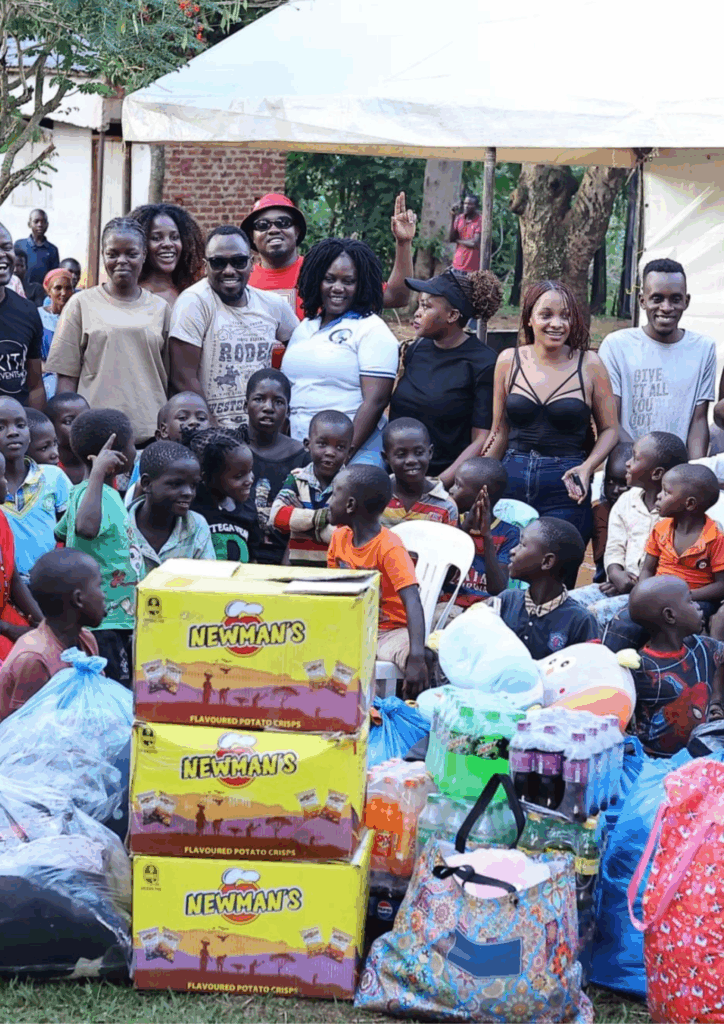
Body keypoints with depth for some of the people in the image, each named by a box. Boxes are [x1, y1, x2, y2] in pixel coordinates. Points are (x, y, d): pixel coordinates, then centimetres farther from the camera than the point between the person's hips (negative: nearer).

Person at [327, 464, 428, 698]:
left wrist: (417, 657, -43)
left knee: (420, 662, -36)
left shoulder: (390, 547, -18)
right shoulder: (340, 537, 4)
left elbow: (412, 603, -29)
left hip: (391, 631, -6)